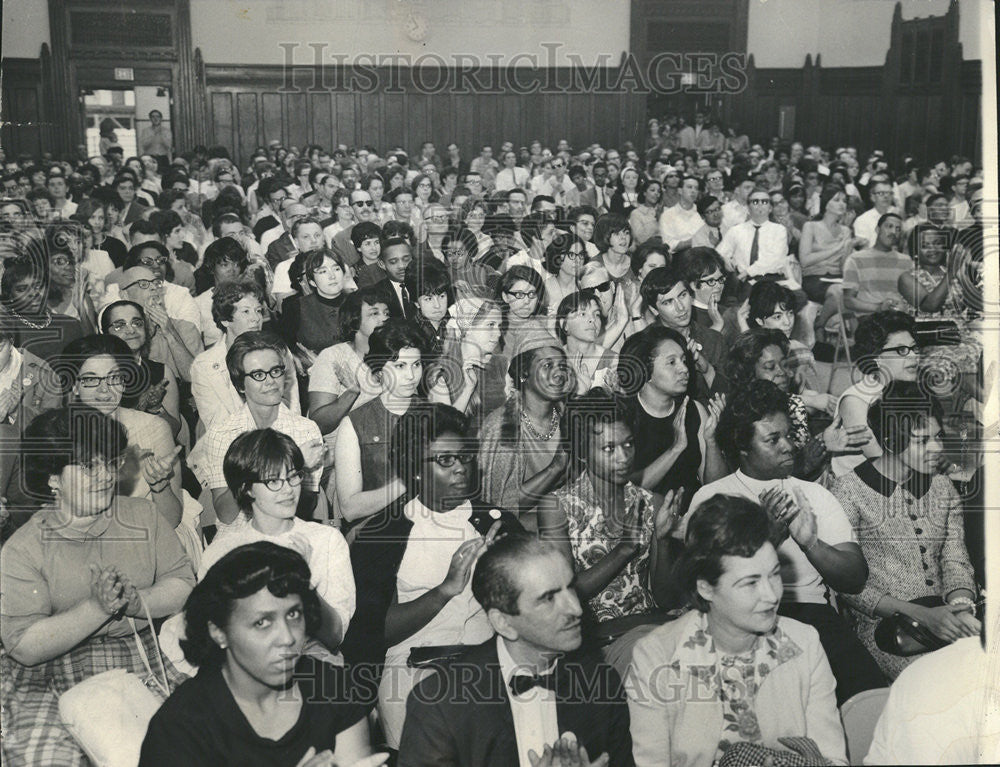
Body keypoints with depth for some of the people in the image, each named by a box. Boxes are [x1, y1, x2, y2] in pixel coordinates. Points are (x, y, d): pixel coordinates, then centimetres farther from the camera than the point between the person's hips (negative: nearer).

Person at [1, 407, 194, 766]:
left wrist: (136, 602, -13)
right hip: (50, 681, -3)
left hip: (146, 668, 3)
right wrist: (96, 608, -19)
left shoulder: (143, 516, 8)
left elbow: (184, 584, 6)